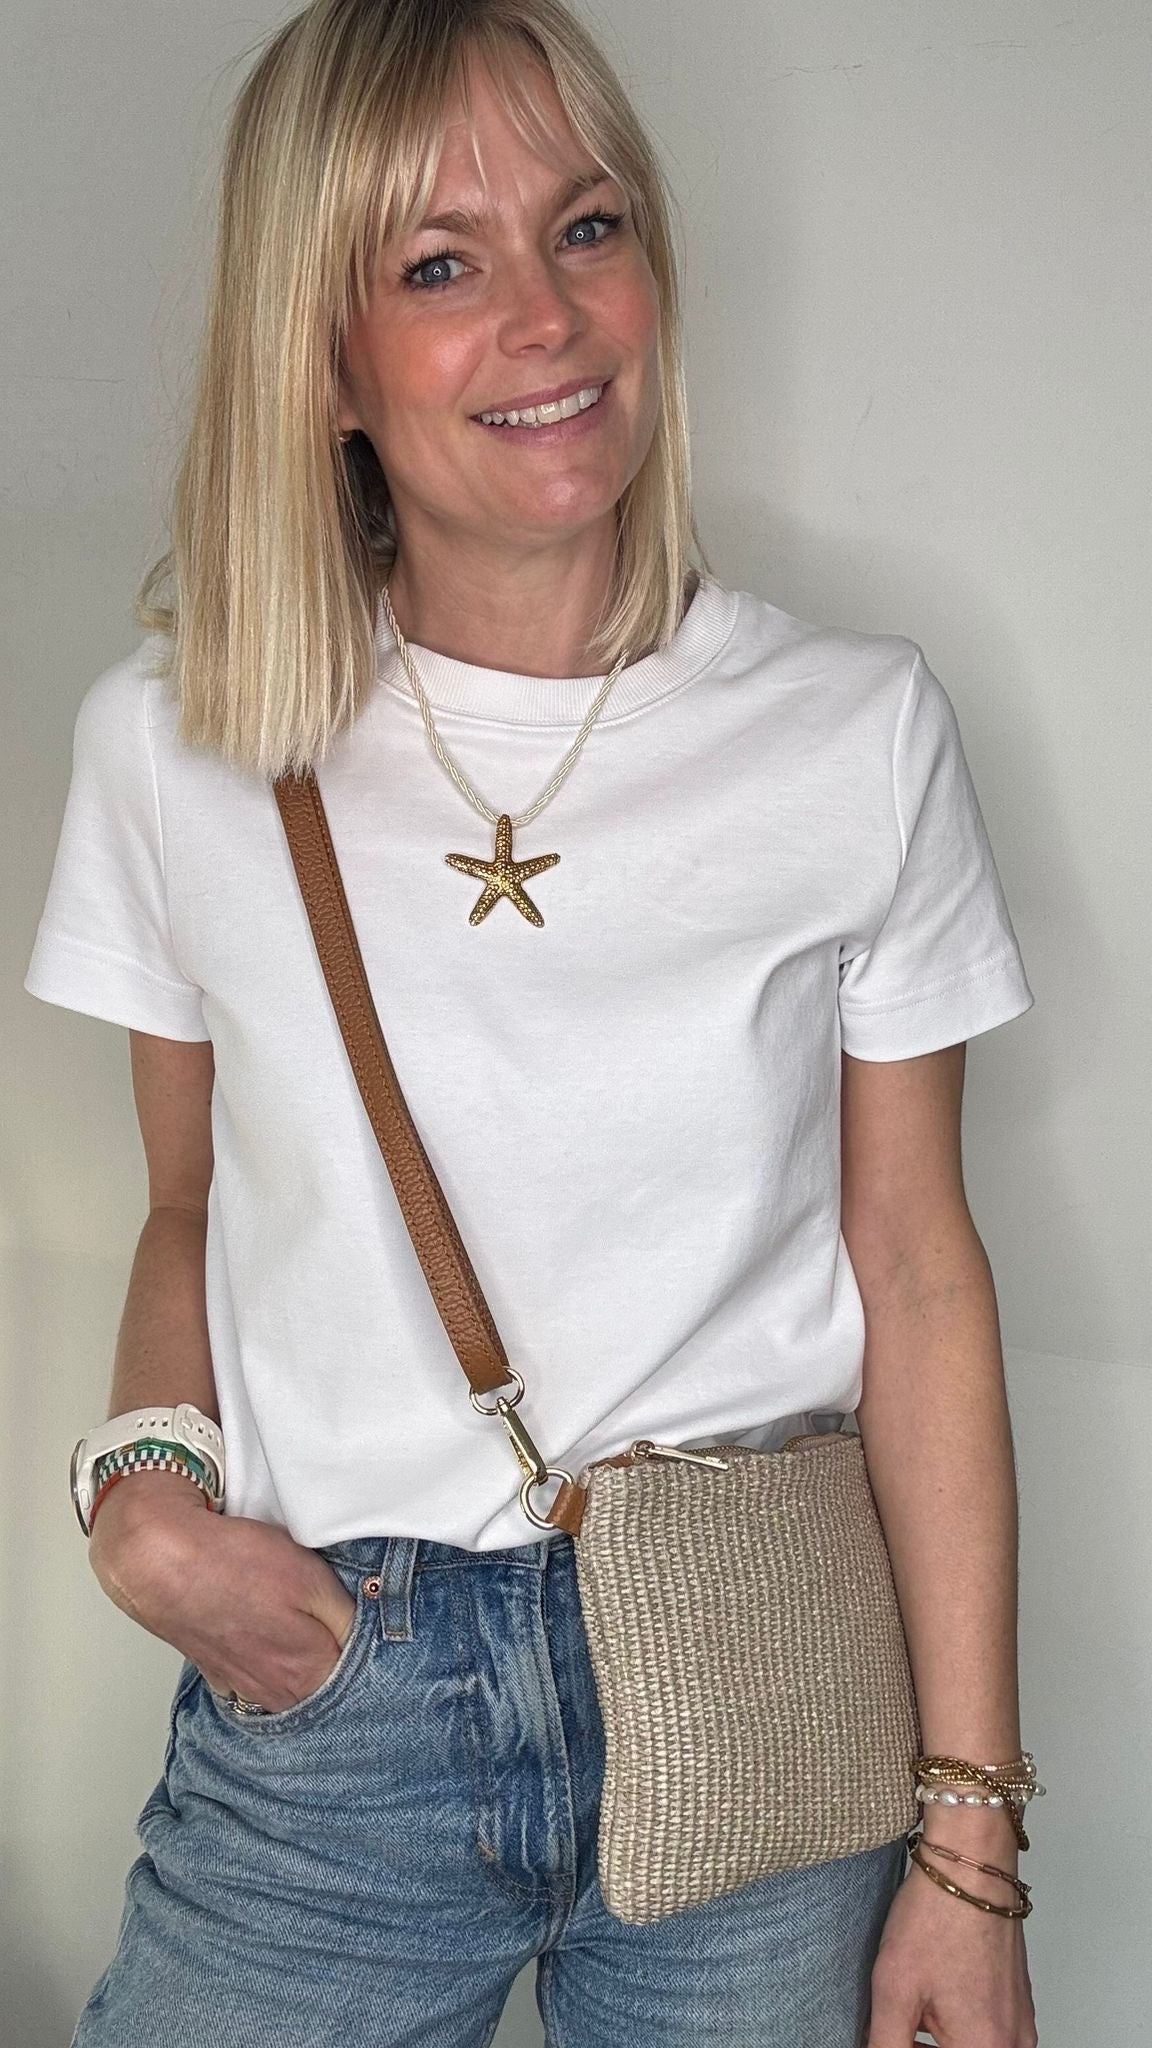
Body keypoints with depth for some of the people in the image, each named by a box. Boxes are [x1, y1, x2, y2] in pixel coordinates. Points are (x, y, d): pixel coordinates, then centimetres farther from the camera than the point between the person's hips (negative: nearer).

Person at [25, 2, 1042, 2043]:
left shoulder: (863, 733, -6)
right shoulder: (168, 747, -4)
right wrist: (144, 1479, -11)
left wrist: (971, 1851, -4)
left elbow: (917, 1270, -3)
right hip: (320, 1702, 1)